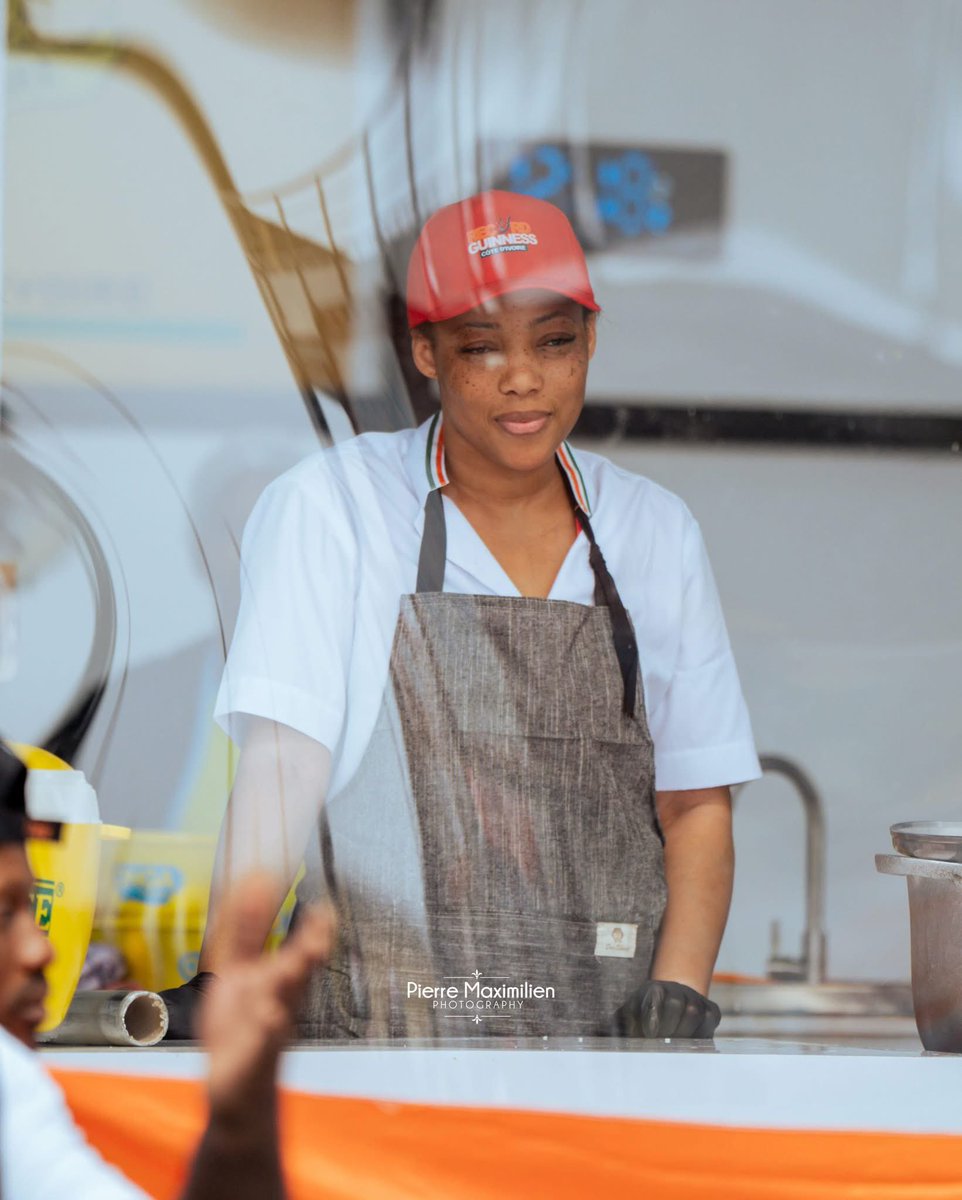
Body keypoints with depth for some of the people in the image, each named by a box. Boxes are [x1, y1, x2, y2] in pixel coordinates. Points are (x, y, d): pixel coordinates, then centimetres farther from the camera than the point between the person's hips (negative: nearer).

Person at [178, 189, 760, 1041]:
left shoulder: (658, 532, 12)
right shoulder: (329, 507, 1)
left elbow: (696, 805, 12)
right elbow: (281, 771, -7)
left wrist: (677, 1001, -3)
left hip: (603, 1035, 4)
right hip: (379, 1033, -3)